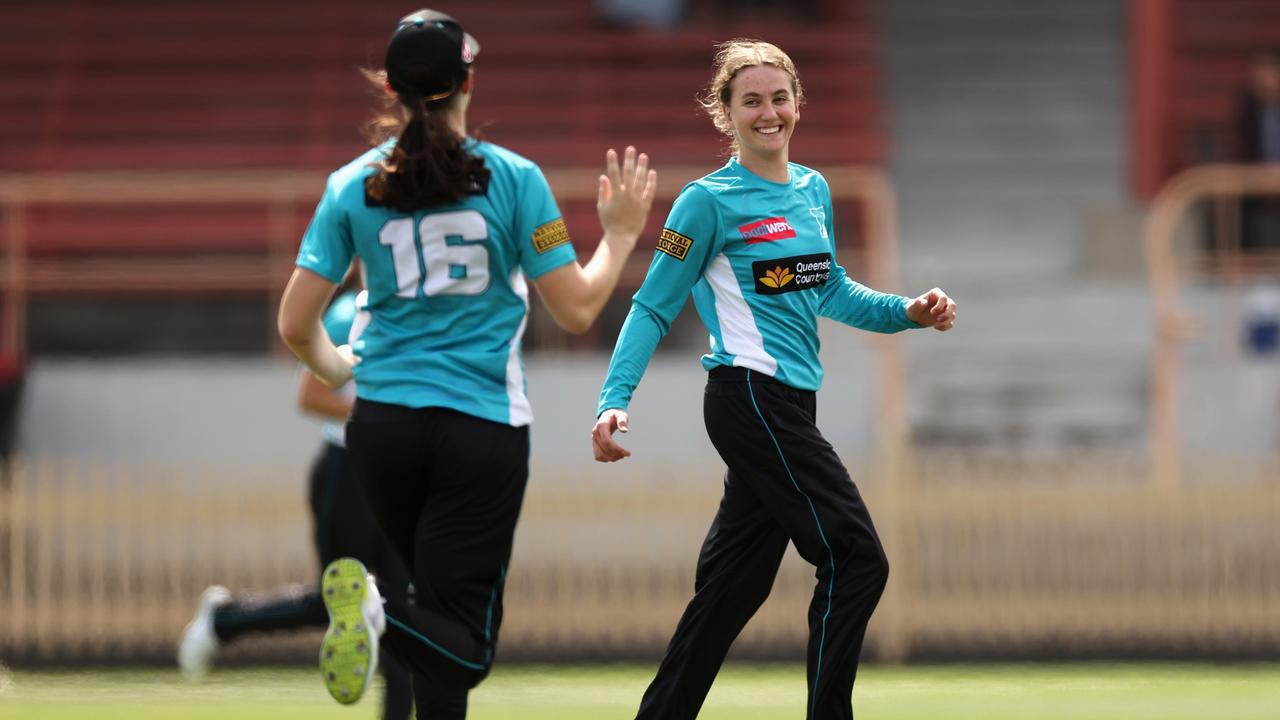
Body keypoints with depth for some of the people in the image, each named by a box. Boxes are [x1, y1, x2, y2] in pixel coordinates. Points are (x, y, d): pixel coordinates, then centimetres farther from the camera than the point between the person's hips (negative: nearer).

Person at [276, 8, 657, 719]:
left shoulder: (352, 187, 2)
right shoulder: (513, 179, -5)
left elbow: (295, 327, 3)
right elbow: (577, 310, -3)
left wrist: (337, 367, 25)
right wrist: (620, 234, 14)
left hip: (382, 422, 4)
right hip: (484, 426, -4)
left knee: (444, 615, 20)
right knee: (461, 647, -3)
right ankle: (382, 616, -33)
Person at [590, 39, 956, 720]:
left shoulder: (814, 190, 14)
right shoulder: (710, 201, -7)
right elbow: (654, 307, -5)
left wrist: (908, 311, 9)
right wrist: (614, 402, -14)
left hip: (788, 406, 8)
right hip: (750, 400, -8)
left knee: (733, 584, 10)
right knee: (856, 560, -11)